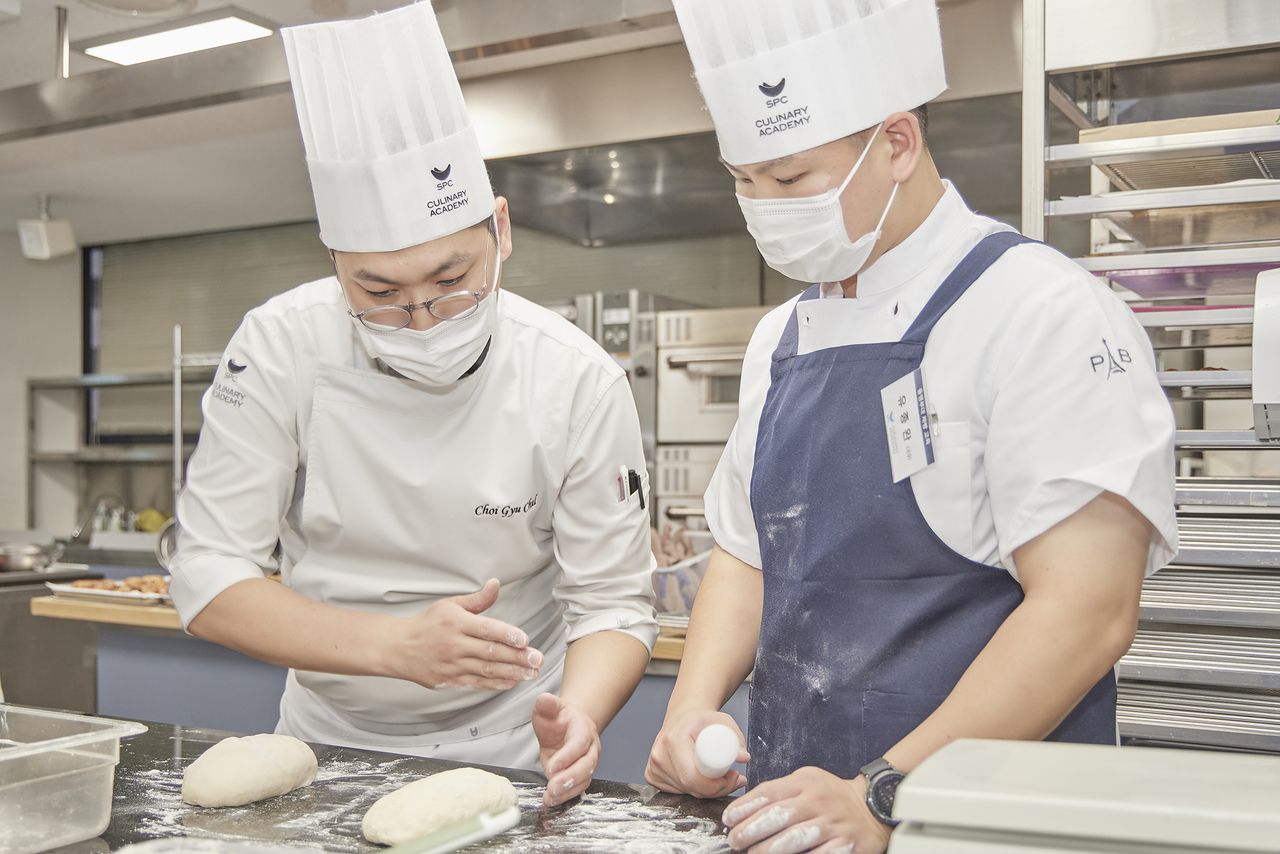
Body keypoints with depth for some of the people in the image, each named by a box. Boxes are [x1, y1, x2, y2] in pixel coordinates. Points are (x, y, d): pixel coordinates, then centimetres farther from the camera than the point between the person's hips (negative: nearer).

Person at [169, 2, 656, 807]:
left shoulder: (580, 381, -16)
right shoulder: (280, 348, -14)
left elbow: (613, 602, -11)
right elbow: (210, 576, -12)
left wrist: (577, 716, -32)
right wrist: (398, 644, -25)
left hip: (504, 758, 1)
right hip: (328, 737, 0)